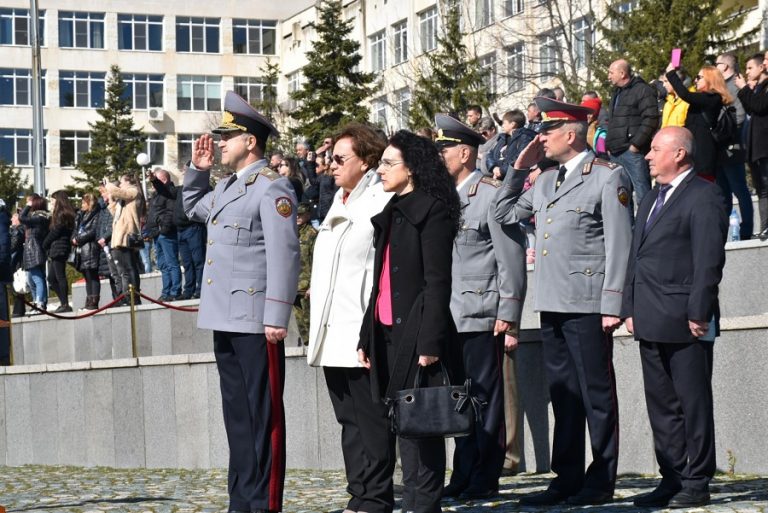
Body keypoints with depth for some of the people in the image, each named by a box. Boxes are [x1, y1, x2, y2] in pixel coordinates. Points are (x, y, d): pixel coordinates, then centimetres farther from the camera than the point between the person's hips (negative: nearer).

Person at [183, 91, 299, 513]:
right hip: (225, 319, 9)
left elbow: (283, 255, -17)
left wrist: (277, 318, -21)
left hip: (255, 321, -9)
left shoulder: (271, 188, -10)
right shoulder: (226, 187, 17)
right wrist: (198, 170, 22)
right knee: (237, 413, 13)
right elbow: (193, 209, 39)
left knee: (263, 415, -4)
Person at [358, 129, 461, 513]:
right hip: (387, 331, 8)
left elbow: (437, 281, -13)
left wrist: (429, 342, -18)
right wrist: (367, 337, 17)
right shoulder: (391, 214, 17)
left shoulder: (432, 210, -8)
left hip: (415, 331, -8)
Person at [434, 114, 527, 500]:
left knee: (484, 398, -2)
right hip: (450, 319, 7)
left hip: (481, 319, -7)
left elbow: (512, 259, -9)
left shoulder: (491, 195, -6)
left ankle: (485, 480, 3)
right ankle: (463, 477, 15)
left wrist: (508, 315, -13)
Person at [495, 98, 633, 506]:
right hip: (551, 304, 7)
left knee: (597, 395, 0)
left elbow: (619, 245, -9)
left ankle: (601, 482, 6)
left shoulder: (608, 177, -5)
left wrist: (611, 305, -15)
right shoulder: (545, 181, 17)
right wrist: (518, 168, 14)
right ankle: (567, 479, 18)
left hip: (587, 306, -7)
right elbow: (504, 215, 24)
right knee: (563, 395, 11)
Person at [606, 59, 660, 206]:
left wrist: (636, 144, -18)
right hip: (616, 152, 9)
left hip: (632, 151, -9)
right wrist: (609, 144, 18)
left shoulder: (642, 90, -7)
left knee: (642, 194, -10)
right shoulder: (617, 93, 22)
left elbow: (650, 120, -17)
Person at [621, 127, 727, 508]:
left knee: (693, 403, -2)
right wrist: (630, 308, 15)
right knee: (661, 404, 11)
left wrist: (698, 314, -18)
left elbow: (709, 260, -14)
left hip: (683, 323, -9)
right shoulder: (652, 200, 20)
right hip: (651, 321, 9)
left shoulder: (703, 197, -8)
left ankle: (696, 484, 3)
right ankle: (672, 479, 17)